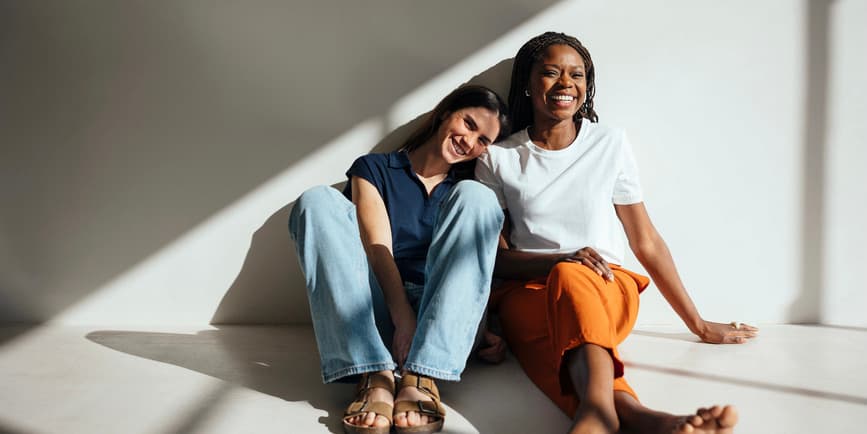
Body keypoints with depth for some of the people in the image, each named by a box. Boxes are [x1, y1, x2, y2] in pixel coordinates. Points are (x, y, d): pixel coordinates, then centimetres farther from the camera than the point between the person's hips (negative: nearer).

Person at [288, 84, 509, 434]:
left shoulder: (470, 191, 18)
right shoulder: (374, 170, 11)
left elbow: (486, 267, 10)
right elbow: (377, 249, -5)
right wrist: (404, 318, -19)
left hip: (442, 323, 1)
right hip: (376, 312, 0)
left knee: (475, 196, -17)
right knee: (318, 201, -17)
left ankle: (420, 377, -29)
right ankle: (375, 376, -30)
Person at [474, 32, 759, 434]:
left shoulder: (609, 145, 9)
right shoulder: (498, 159, 7)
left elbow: (647, 242, 12)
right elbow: (495, 257, 5)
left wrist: (698, 324, 13)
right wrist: (558, 260, -15)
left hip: (607, 290, 1)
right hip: (528, 292, 0)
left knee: (571, 279, -36)